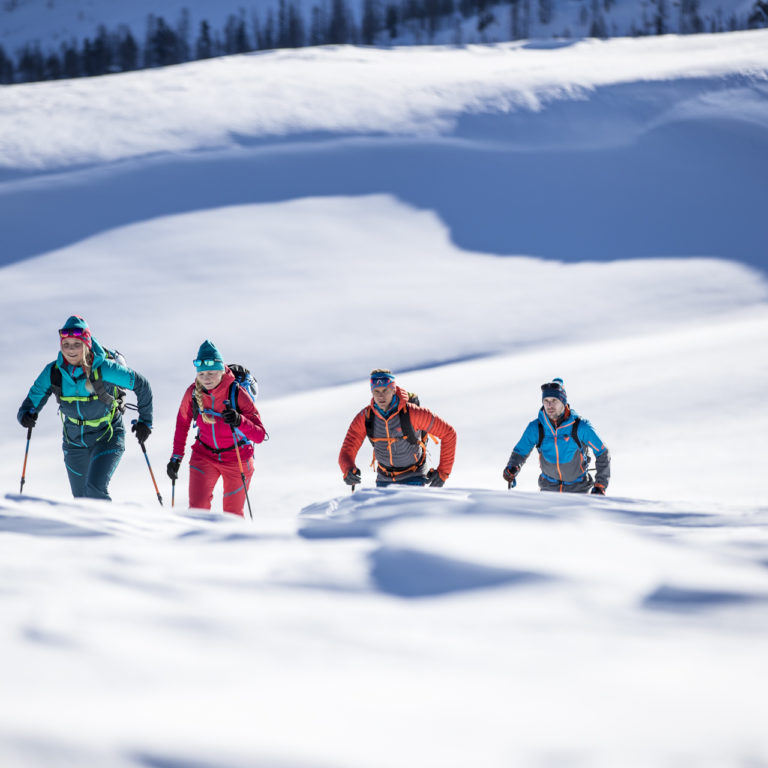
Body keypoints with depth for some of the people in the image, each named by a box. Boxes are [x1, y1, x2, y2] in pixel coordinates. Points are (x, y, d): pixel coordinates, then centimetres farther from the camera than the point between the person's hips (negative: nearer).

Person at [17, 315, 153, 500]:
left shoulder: (104, 369, -23)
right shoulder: (53, 373, -13)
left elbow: (141, 385, -11)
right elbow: (32, 400, -7)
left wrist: (145, 421, -8)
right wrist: (26, 414, -30)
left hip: (106, 437, -5)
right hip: (74, 441, 5)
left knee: (95, 489, -26)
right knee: (81, 499, 13)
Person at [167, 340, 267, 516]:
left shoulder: (237, 393, -22)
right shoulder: (193, 393, -14)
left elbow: (260, 435, -24)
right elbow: (182, 423, 6)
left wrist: (239, 422, -42)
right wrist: (176, 457, 4)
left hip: (237, 460, -2)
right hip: (204, 457, 2)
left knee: (232, 515, 7)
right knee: (197, 509, -14)